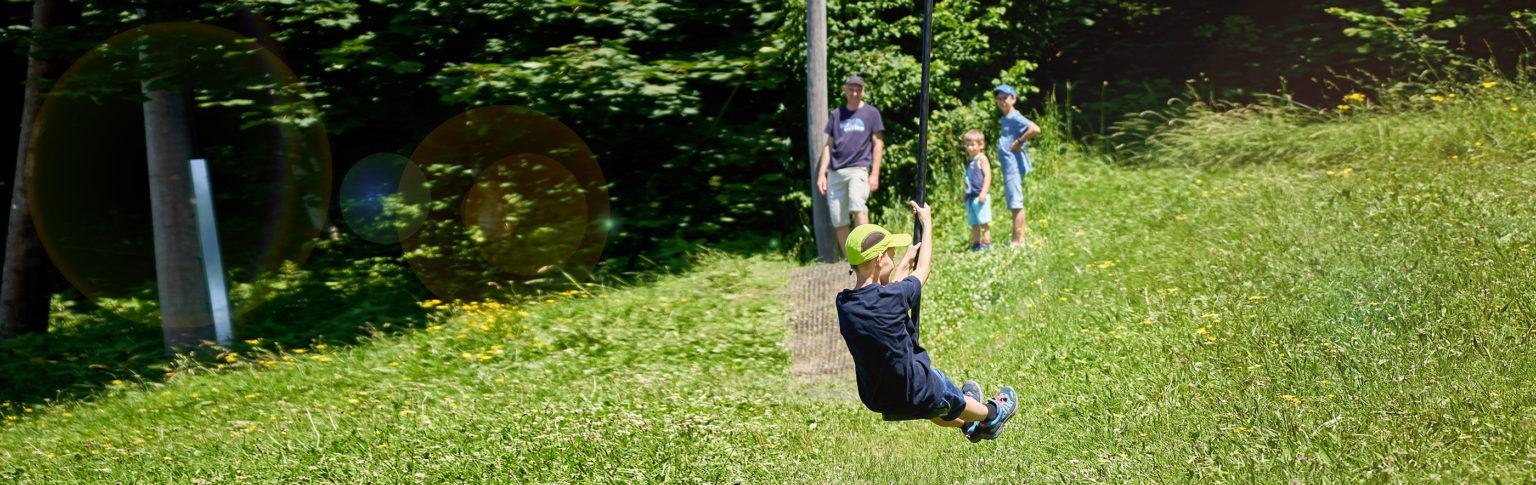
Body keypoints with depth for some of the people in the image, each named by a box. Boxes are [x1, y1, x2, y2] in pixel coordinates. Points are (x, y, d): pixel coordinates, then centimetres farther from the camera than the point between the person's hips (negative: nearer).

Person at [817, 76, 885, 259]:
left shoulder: (871, 113, 9)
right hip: (835, 172, 4)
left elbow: (878, 144, 5)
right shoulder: (836, 114, 17)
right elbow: (829, 145, 18)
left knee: (857, 206, -29)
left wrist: (875, 174, -4)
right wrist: (821, 174, 9)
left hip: (858, 169, -4)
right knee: (839, 221, 0)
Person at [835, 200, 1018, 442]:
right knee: (952, 399, 27)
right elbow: (923, 269, -4)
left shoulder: (843, 303, -10)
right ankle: (991, 414, 56)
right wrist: (927, 223, 11)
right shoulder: (893, 298, -26)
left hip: (874, 401, 5)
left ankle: (969, 426, 60)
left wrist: (906, 262, 27)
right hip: (915, 398, -5)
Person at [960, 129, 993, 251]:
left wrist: (983, 192, -20)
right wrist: (966, 194, 22)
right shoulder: (969, 161, 17)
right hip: (971, 196, 8)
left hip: (979, 196, -8)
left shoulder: (982, 159, -6)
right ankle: (976, 243, 14)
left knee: (984, 221, -5)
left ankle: (986, 242, -3)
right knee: (973, 223, 10)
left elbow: (987, 175, -13)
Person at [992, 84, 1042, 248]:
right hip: (1008, 165, 10)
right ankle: (1023, 231, 24)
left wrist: (1018, 142, -19)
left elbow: (1035, 129, -26)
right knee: (1014, 203, 16)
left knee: (1016, 204, -7)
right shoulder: (1005, 119, 17)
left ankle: (1017, 241, -4)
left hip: (1014, 164, -10)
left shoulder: (1015, 117, -12)